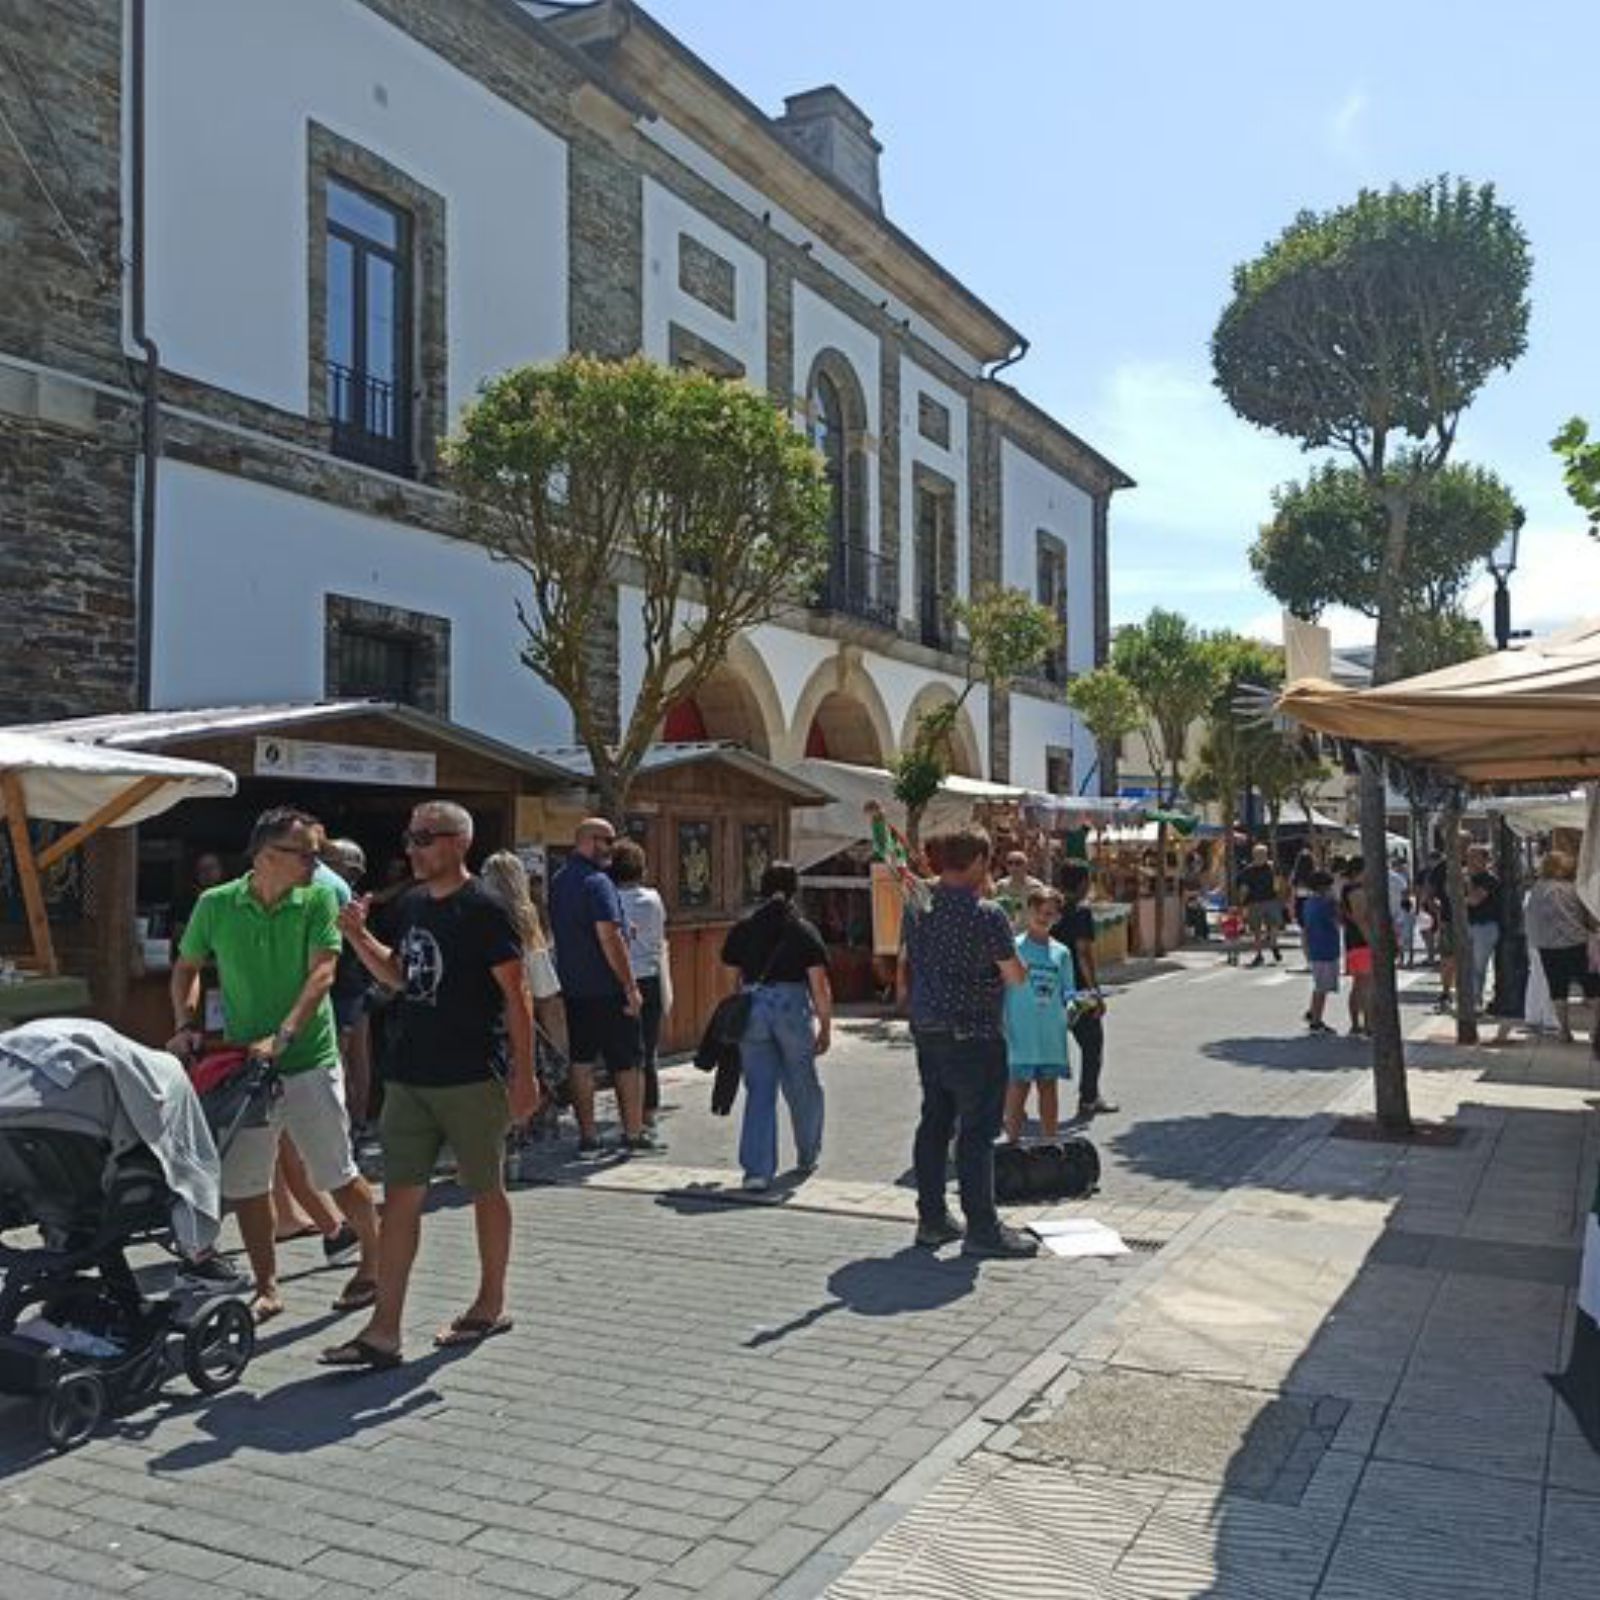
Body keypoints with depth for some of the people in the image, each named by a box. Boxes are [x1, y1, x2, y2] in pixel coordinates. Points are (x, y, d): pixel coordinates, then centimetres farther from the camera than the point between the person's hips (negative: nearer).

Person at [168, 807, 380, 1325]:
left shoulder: (318, 899, -6)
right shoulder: (215, 905, -1)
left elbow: (321, 974, -14)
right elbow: (186, 967, 12)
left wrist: (281, 1037, -23)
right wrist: (186, 1024, -3)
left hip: (310, 1062, -2)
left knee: (336, 1176, 4)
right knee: (245, 1183, 8)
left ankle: (375, 1260, 25)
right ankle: (266, 1288, 24)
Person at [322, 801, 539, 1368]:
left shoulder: (482, 910, -12)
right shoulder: (410, 906, 10)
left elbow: (516, 995, -12)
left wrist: (523, 1072, -16)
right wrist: (359, 937, 6)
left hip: (472, 1077, -6)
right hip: (410, 1076, 7)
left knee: (485, 1190, 10)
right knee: (400, 1196, 5)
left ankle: (491, 1305, 26)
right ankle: (383, 1331, 9)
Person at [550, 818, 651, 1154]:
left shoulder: (557, 882, 11)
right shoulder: (597, 883, -15)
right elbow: (609, 938, -21)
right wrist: (631, 986, -18)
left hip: (571, 988, 7)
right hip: (606, 987, -7)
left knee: (581, 1062, 9)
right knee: (627, 1062, 4)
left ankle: (587, 1136, 12)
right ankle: (634, 1133, 10)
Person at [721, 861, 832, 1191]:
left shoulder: (742, 929, 9)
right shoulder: (803, 930, 2)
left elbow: (735, 975, 9)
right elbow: (819, 985, -2)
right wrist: (826, 1028, 3)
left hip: (752, 1007, 2)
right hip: (793, 1005, -2)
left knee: (759, 1090, 5)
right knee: (802, 1087, 16)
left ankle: (757, 1170, -1)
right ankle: (807, 1157, 34)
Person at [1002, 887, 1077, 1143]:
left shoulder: (1061, 952, 8)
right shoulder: (1014, 947, -3)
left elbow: (1067, 988, 14)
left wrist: (1070, 1004, -8)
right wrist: (1003, 1027, -9)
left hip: (1052, 1034, 4)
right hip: (1022, 1033, -4)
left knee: (1049, 1086, 11)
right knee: (1018, 1086, -1)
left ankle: (1051, 1142, 20)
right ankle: (1013, 1142, 10)